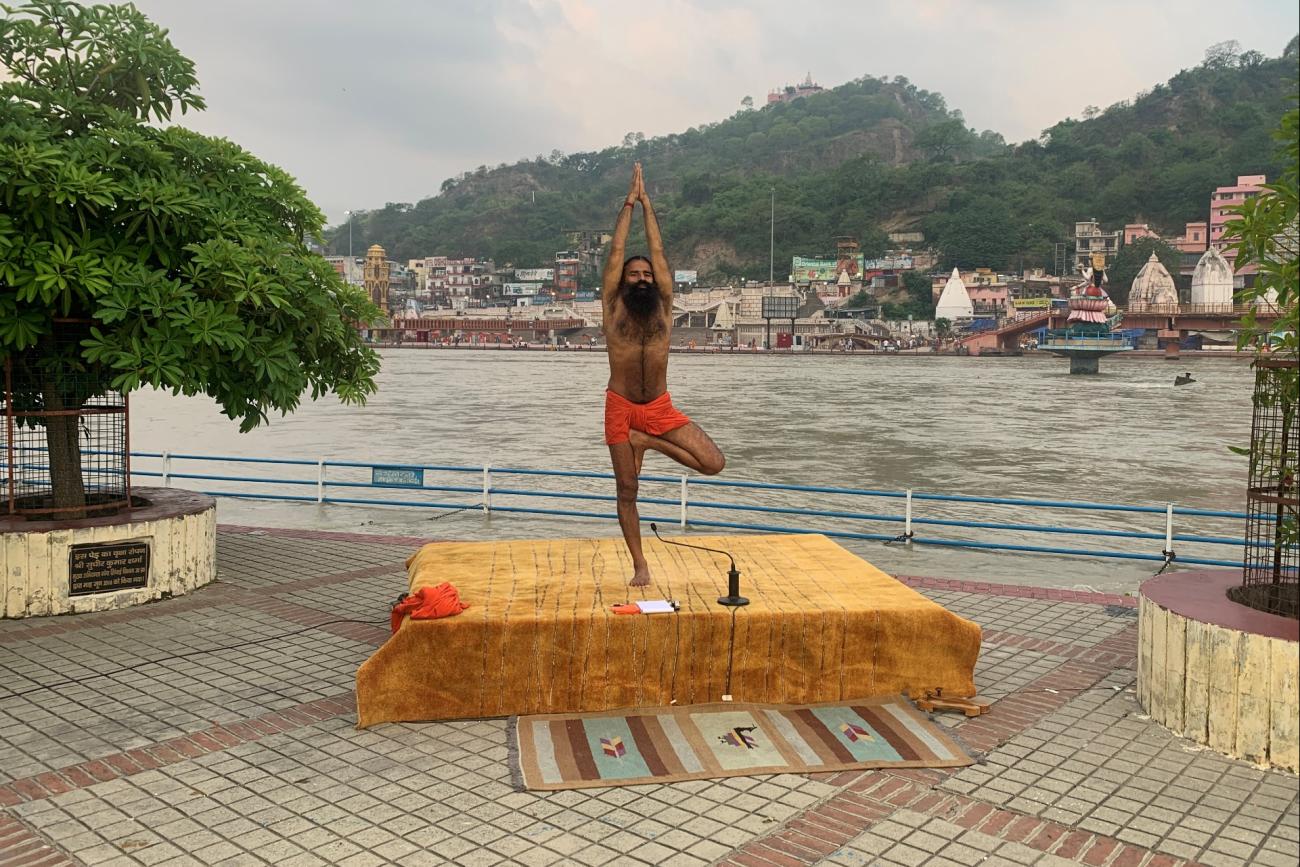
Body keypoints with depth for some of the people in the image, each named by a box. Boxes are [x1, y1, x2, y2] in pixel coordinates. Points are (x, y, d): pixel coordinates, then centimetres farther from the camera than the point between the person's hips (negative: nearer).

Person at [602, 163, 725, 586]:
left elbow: (658, 252, 4)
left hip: (661, 408, 2)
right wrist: (629, 202, 3)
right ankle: (639, 564, 16)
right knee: (627, 490, 2)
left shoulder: (663, 306, 4)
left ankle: (648, 443, 8)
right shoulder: (613, 306, 1)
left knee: (713, 463, -12)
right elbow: (616, 252, -1)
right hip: (621, 408, -1)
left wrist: (647, 204, 7)